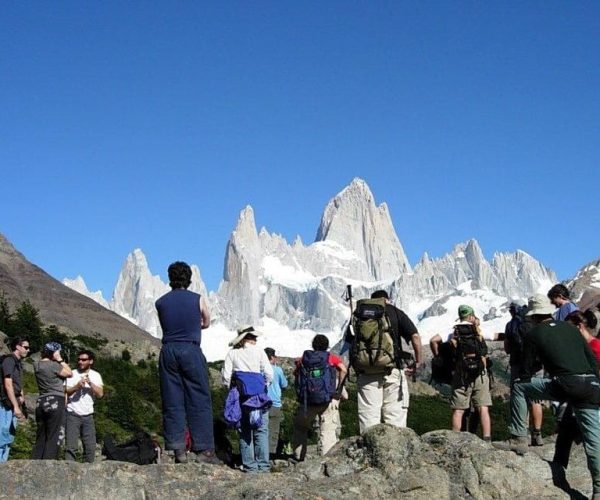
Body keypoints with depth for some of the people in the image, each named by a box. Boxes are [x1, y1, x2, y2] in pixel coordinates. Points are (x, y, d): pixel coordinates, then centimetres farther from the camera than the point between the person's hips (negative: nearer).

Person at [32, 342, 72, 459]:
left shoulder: (37, 365, 9)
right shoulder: (54, 365, -12)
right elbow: (69, 373, -3)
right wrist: (60, 360, -2)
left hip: (41, 402, 8)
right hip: (55, 402, -8)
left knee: (40, 438, 11)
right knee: (53, 439, -4)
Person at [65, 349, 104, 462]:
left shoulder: (95, 375, 8)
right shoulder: (72, 374, 2)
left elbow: (100, 393, -4)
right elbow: (65, 392, -6)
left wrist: (90, 382, -16)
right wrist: (77, 386, -21)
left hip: (88, 416, 3)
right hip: (72, 415, -3)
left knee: (90, 447, 3)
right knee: (70, 446, -7)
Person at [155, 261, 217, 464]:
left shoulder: (161, 302, 7)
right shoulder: (198, 300, 2)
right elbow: (206, 323, 18)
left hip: (168, 352, 3)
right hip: (191, 350, -3)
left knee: (172, 402, 6)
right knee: (199, 401, 1)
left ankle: (178, 450, 4)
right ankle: (203, 449, -1)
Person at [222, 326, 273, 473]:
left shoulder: (232, 353, 3)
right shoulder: (258, 351, -1)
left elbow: (226, 376, -1)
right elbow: (269, 374, -5)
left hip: (240, 396, 2)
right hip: (259, 395, -2)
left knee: (244, 431, 7)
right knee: (261, 430, 4)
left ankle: (250, 465, 6)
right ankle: (263, 465, 2)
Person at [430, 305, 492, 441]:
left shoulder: (453, 331, 5)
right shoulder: (480, 330, 7)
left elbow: (433, 340, -7)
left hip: (460, 376, 0)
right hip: (480, 374, 0)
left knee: (458, 410, 4)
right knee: (483, 409, 3)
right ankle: (487, 440, -1)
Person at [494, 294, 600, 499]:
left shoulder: (534, 334, 11)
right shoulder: (570, 328, 22)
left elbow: (525, 371, 13)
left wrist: (522, 385, 29)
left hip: (564, 386, -4)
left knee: (518, 388, 14)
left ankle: (519, 439, 12)